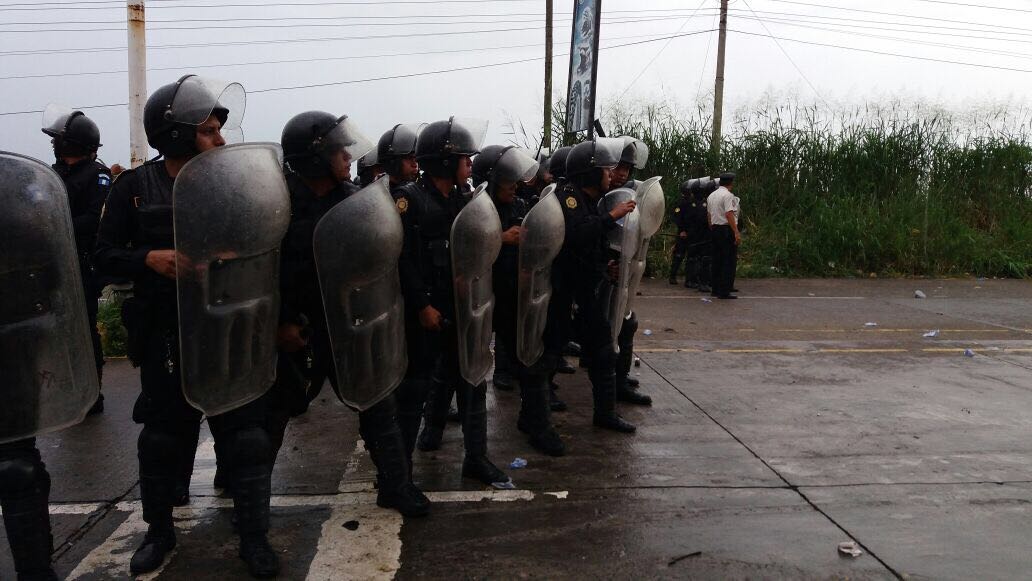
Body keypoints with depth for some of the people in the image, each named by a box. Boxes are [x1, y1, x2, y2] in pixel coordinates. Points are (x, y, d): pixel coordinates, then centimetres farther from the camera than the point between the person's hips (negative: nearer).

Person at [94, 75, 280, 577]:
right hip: (166, 333, 0)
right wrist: (150, 258, -19)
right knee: (163, 436, 14)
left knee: (246, 436, 2)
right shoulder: (134, 186, -2)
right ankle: (159, 531, 35)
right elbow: (105, 256, -2)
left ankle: (254, 538, 17)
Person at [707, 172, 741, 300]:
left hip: (715, 229, 9)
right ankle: (724, 292, -7)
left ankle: (716, 289, 17)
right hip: (727, 230, -9)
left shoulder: (711, 196, 14)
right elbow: (729, 214, -21)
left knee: (717, 260, 13)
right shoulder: (728, 195, -12)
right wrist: (736, 232, -23)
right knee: (729, 261, -5)